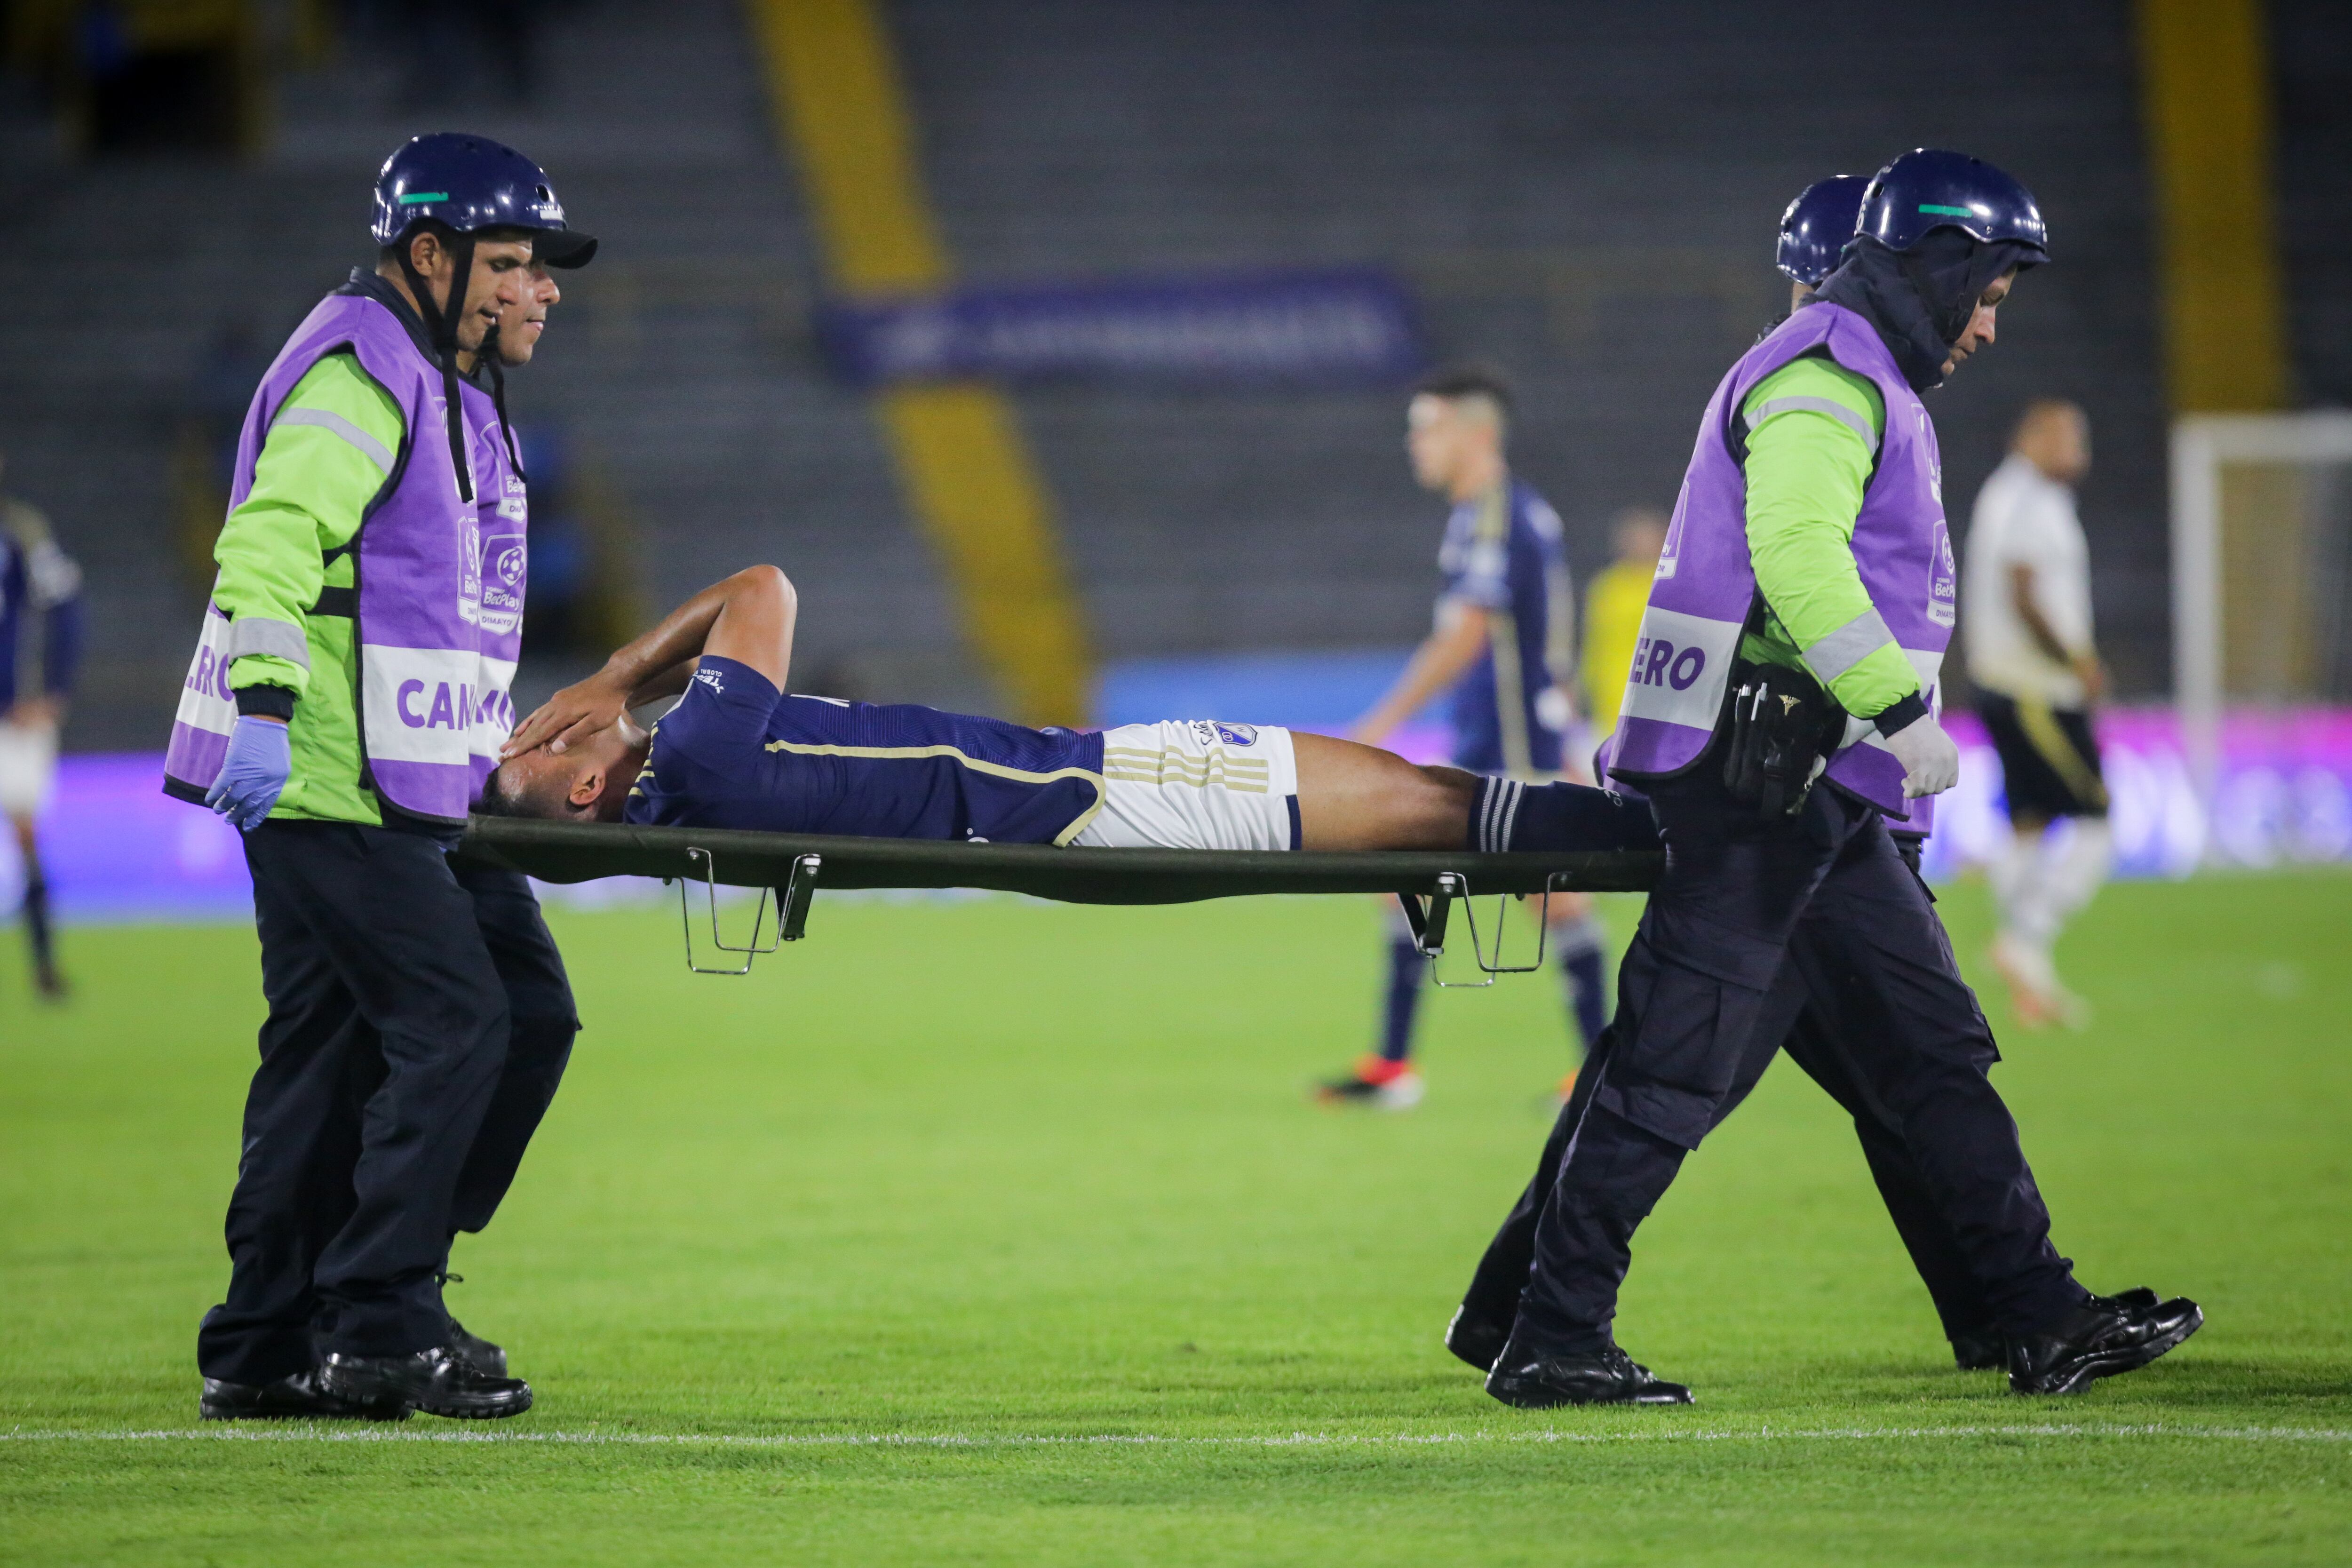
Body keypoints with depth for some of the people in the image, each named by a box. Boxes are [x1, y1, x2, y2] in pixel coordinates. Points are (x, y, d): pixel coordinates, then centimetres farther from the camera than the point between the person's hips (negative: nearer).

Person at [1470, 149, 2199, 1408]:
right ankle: (1552, 1342, -7)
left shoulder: (1866, 386, 24)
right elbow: (1796, 558, -24)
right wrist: (1900, 710, -25)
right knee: (1678, 1063, -10)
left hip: (1822, 795, 11)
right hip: (1753, 783, -11)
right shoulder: (1822, 379, -11)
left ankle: (2043, 1319, 10)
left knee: (1935, 1046, 9)